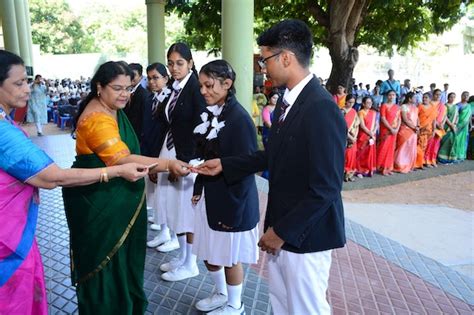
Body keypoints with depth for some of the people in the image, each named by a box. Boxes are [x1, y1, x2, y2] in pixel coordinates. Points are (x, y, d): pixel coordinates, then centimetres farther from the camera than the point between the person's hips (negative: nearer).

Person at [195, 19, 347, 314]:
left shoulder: (322, 108, -25)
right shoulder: (287, 100, 4)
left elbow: (325, 189, -24)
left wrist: (283, 231, -17)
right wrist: (224, 165, 11)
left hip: (304, 233, -8)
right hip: (283, 226, 8)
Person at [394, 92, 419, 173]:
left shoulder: (415, 108, 15)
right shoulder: (404, 106, -9)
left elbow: (417, 118, 13)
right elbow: (405, 120, -16)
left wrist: (417, 126, -6)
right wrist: (414, 127, -14)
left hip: (413, 132, 8)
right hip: (405, 130, -7)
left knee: (411, 150, 10)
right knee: (403, 149, -4)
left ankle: (409, 166, 18)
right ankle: (400, 167, 2)